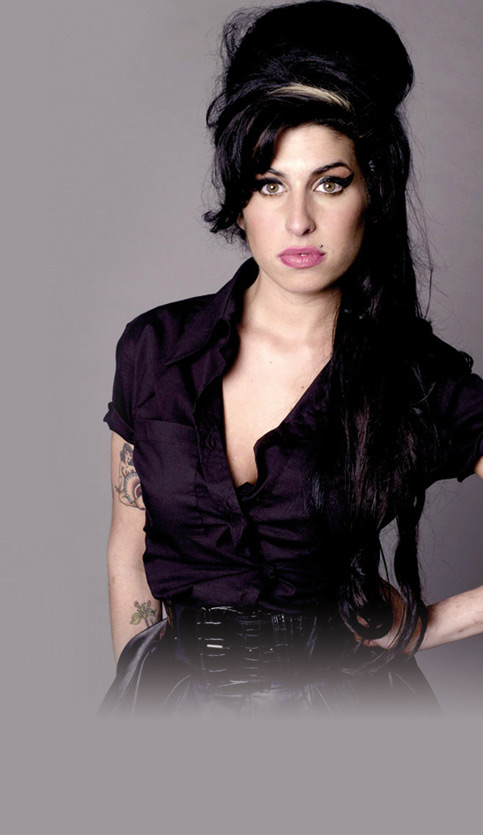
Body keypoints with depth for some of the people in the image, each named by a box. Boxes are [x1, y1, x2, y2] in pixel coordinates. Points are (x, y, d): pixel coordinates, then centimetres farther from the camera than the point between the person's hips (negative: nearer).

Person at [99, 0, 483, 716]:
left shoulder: (425, 382, -12)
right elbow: (128, 549, 4)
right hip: (176, 690, 2)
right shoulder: (155, 348, -5)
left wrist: (421, 627, -8)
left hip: (340, 691, -1)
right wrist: (140, 688, 3)